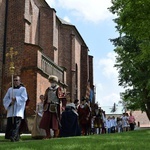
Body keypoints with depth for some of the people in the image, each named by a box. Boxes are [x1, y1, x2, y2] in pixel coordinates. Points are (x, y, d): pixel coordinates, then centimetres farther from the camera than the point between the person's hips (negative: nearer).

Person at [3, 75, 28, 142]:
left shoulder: (23, 89, 9)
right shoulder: (10, 89, 18)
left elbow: (24, 98, -6)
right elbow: (5, 99, 9)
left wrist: (15, 98, -19)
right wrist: (10, 102, -10)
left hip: (19, 110, -4)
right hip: (11, 110, 4)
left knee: (16, 123, -16)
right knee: (9, 123, -2)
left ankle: (14, 137, -22)